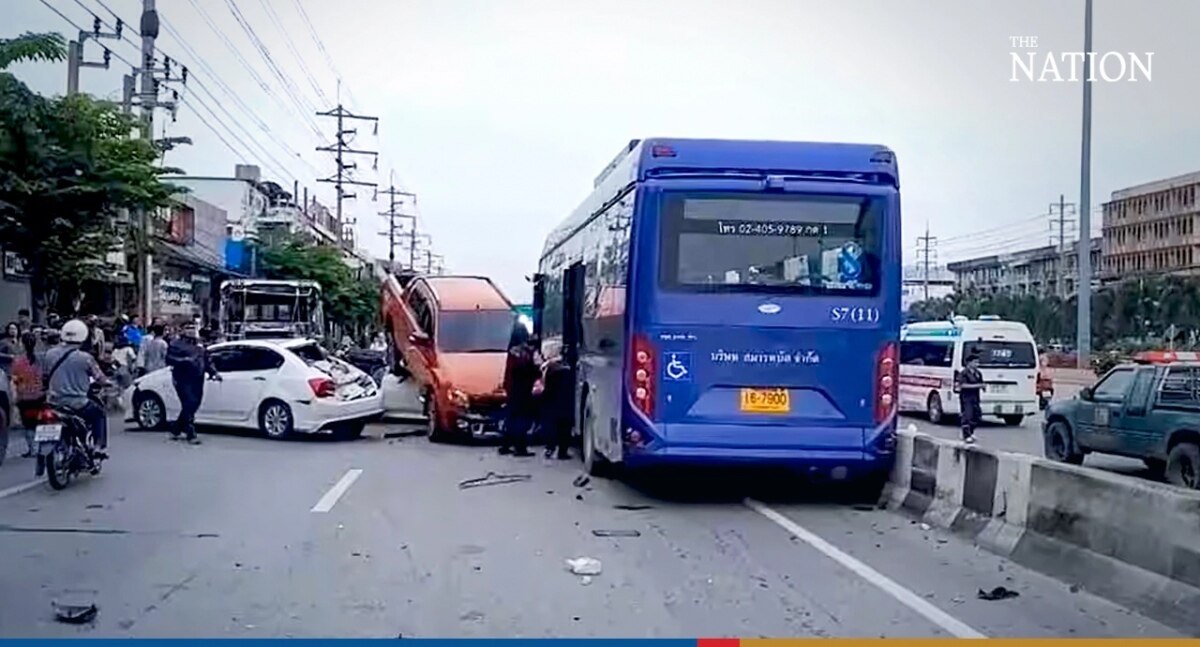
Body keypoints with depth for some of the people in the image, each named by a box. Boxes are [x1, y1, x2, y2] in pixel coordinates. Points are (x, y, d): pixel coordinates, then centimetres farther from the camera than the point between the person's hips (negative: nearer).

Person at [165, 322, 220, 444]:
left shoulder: (199, 347, 21)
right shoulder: (177, 344, 1)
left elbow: (206, 362, 24)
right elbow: (169, 359, -10)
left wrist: (214, 373, 10)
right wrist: (184, 360, -22)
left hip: (197, 380, 7)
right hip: (183, 380, -7)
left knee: (192, 405, 9)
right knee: (189, 405, -14)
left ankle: (176, 431, 26)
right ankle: (191, 435, -14)